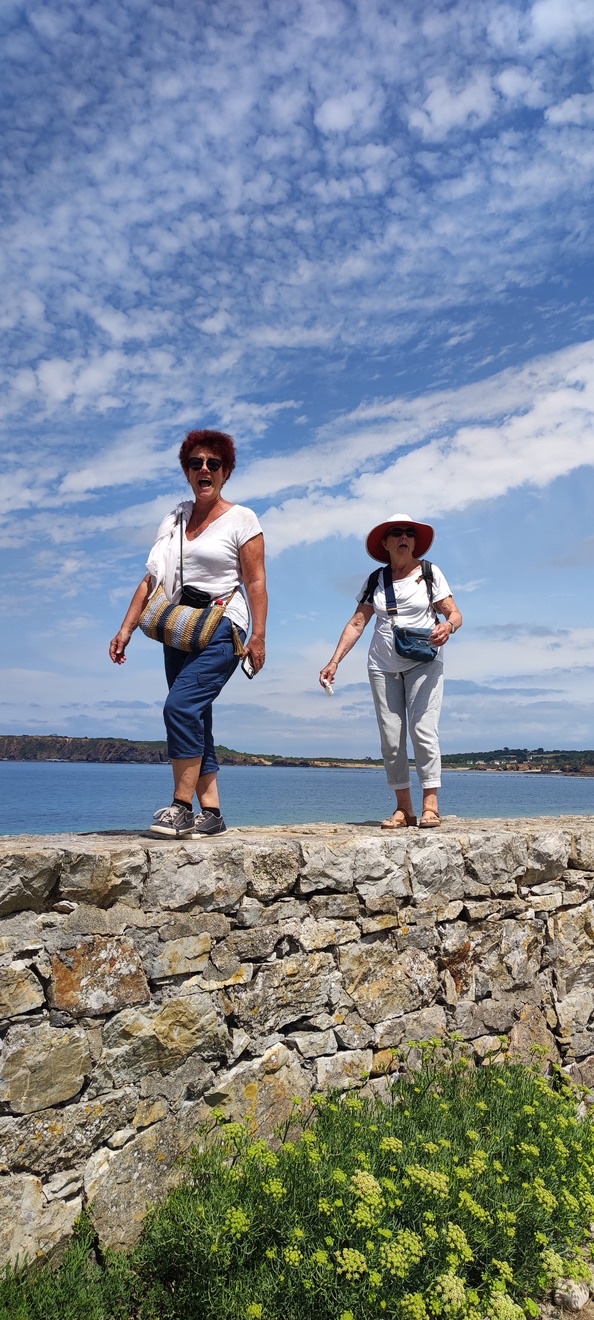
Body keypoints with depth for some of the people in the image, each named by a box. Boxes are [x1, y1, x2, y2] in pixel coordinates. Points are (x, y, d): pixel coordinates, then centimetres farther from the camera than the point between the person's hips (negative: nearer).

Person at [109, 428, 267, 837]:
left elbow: (256, 583, -6)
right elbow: (152, 580, 14)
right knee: (196, 722, 4)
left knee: (181, 706, -23)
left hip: (220, 630, -6)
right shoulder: (174, 520, 15)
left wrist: (258, 636, -14)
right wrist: (126, 629, 8)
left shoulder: (241, 519, 0)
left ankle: (181, 807, -15)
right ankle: (211, 813, 9)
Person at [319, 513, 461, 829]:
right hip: (383, 666, 3)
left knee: (422, 729, -14)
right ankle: (403, 808, 6)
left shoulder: (430, 573, 2)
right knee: (390, 737, -1)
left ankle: (430, 805, -9)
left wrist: (447, 626, -26)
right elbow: (357, 623, 5)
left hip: (424, 663, -3)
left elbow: (455, 614, -2)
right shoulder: (376, 580, 9)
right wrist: (334, 662, -4)